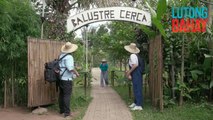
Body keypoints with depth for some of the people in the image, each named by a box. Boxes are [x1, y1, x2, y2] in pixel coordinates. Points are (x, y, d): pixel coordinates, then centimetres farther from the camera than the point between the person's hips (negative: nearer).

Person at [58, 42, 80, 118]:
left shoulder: (61, 55, 7)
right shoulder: (69, 57, -17)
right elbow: (71, 68, -26)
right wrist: (76, 73, -10)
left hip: (60, 78, 8)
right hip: (67, 79, -8)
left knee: (61, 95, 16)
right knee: (67, 96, -4)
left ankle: (62, 110, 27)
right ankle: (67, 113, -2)